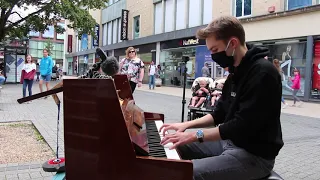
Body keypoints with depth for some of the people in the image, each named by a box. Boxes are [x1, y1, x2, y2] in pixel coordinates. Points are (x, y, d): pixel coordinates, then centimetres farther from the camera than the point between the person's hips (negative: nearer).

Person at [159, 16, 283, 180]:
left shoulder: (262, 72, -20)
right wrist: (187, 125, 3)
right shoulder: (236, 72, 10)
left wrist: (195, 135, -21)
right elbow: (219, 114, 14)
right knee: (177, 147, 10)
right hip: (230, 141, 9)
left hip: (254, 154, -9)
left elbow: (242, 126, -26)